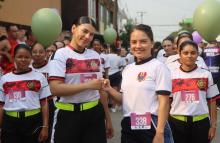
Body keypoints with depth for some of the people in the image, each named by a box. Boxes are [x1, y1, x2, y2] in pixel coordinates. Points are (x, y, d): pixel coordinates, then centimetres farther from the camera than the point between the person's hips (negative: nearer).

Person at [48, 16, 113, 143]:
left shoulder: (95, 56, 9)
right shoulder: (61, 54, -7)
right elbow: (56, 89, -18)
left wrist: (107, 118, 13)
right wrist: (88, 85, -18)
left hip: (95, 114, 4)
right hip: (69, 115, -4)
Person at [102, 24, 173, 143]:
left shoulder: (158, 67, -9)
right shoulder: (127, 69, 9)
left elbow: (164, 102, -12)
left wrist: (160, 133, -16)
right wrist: (109, 90, -3)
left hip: (151, 127, -6)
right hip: (128, 128, 6)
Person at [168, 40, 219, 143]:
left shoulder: (206, 74, 1)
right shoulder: (171, 75, -1)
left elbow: (212, 101, 5)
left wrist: (213, 125, 3)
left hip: (201, 122, 1)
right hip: (177, 122, 0)